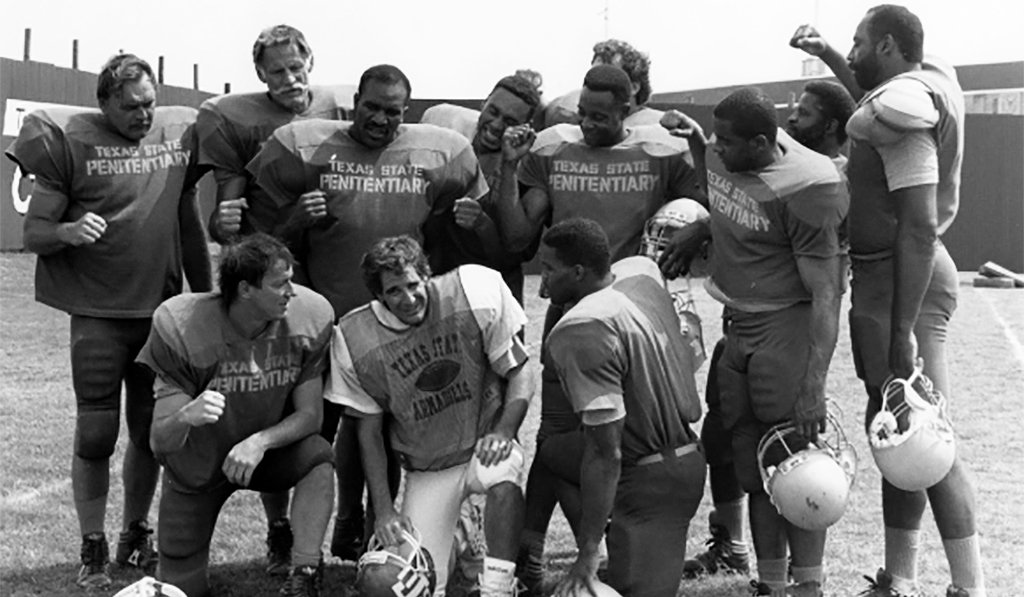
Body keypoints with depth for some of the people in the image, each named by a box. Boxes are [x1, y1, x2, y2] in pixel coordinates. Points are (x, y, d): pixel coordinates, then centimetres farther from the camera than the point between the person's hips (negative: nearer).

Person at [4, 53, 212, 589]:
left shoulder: (178, 132, 6)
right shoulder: (69, 139, -6)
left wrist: (205, 296, 17)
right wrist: (68, 231, -27)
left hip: (163, 307, 4)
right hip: (98, 313, -4)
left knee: (151, 432, 10)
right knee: (96, 433, -3)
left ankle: (135, 539, 26)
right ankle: (92, 551, 12)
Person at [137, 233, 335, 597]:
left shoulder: (309, 317, -19)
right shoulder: (183, 330, -26)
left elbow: (309, 414, -14)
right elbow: (160, 443, -25)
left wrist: (261, 441, -33)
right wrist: (184, 418, -49)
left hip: (269, 450, 1)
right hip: (196, 467, -1)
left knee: (317, 456, -31)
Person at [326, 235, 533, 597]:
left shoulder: (476, 294, -16)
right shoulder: (354, 340, -11)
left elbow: (519, 376, -6)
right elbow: (369, 430, -1)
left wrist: (503, 432, -23)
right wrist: (383, 509, -6)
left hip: (484, 445, -1)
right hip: (426, 470, 1)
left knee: (503, 481, -36)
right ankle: (446, 526, 21)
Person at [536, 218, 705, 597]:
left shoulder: (582, 332, -27)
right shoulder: (641, 269, -3)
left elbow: (605, 453, -27)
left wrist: (587, 555, -21)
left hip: (654, 480, -9)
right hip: (686, 447, 9)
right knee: (552, 454, 22)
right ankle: (616, 564, 19)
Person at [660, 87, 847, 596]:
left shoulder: (804, 189, -20)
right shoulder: (729, 154, 3)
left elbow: (825, 293, -21)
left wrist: (813, 385, -26)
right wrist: (699, 230, 8)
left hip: (786, 325, -8)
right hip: (738, 324, 8)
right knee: (754, 464, 12)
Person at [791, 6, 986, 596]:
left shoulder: (900, 107, -18)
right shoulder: (926, 80, 10)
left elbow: (919, 226, -24)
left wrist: (903, 331, -26)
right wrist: (827, 55, 28)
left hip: (904, 280, -10)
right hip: (884, 276, 10)